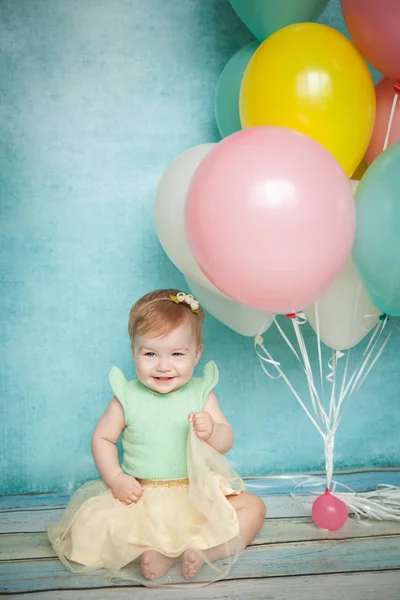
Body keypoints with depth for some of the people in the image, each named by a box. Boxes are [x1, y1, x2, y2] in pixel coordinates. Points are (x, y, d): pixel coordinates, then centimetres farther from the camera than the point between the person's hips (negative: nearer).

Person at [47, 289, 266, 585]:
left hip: (199, 495, 1)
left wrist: (211, 431, -28)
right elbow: (102, 438, 4)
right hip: (141, 497, -1)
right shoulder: (127, 397, -4)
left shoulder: (201, 393, -3)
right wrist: (115, 478, -10)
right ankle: (155, 554, -27)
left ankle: (202, 549, -24)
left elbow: (226, 442, -5)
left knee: (254, 507, -15)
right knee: (89, 523, -22)